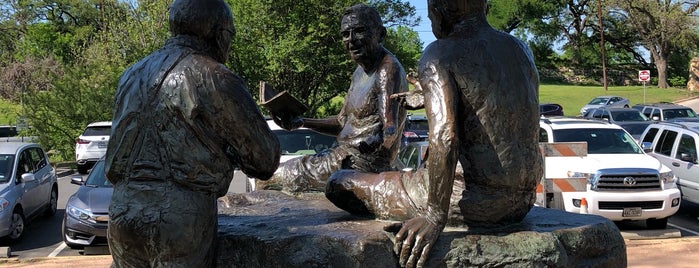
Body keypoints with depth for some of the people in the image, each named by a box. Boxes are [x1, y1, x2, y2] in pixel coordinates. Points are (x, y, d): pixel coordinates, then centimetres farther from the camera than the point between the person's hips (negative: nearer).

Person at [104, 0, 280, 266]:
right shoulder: (215, 79, -7)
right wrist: (232, 151, 18)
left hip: (123, 214, 6)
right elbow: (266, 159, -4)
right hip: (181, 219, -6)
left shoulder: (132, 75, 14)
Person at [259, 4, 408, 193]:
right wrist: (301, 122, 7)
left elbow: (390, 131, -28)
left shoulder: (389, 69, -16)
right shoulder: (360, 71, 15)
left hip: (361, 164, -10)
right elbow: (342, 123, 20)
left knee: (268, 178, -1)